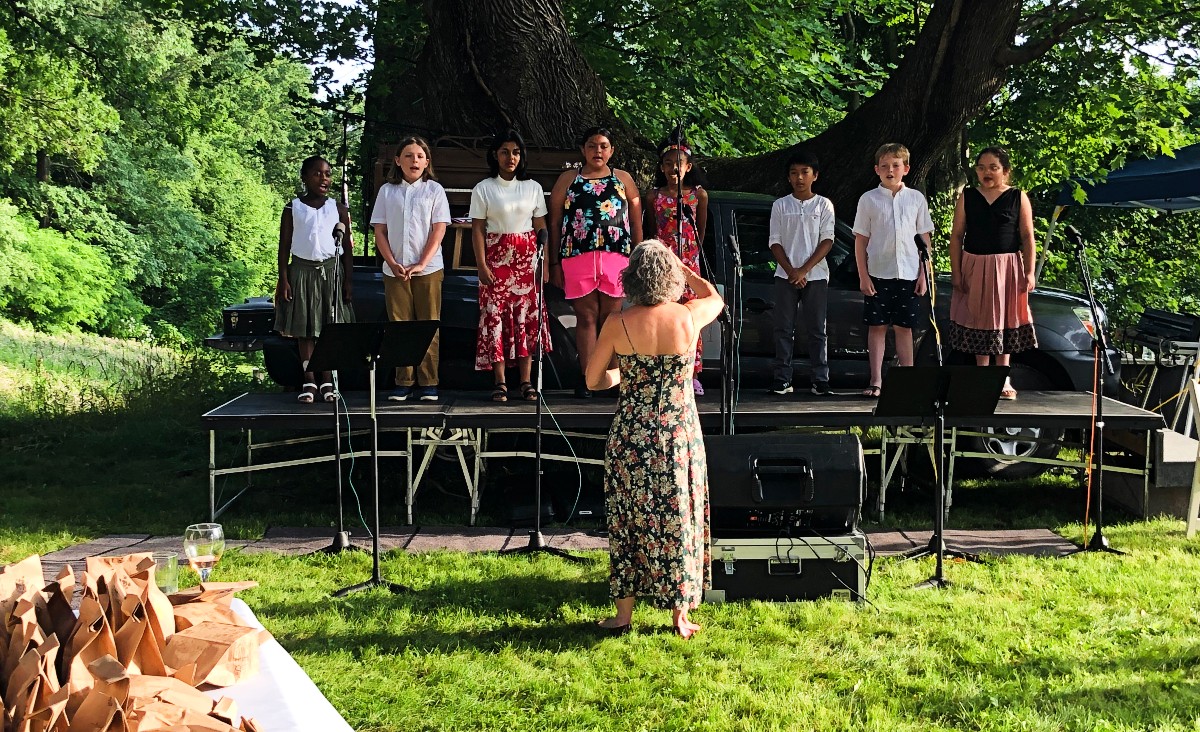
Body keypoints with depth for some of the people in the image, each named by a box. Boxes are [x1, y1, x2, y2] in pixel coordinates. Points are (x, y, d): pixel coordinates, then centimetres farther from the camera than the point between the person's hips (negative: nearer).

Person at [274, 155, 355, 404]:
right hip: (302, 271, 0)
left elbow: (347, 247, 5)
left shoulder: (338, 209, 5)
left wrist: (348, 280, 0)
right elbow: (284, 246, 2)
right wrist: (283, 280, -5)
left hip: (331, 271, 0)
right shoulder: (293, 209, 2)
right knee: (304, 329, 1)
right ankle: (309, 382, 7)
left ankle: (327, 381, 5)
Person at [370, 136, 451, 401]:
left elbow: (439, 230, -3)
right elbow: (379, 232, 6)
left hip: (428, 269, -1)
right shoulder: (387, 191, 8)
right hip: (395, 270, 2)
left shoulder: (434, 190, 4)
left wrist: (422, 264, -12)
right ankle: (403, 383, 9)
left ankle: (428, 383, 6)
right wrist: (392, 264, -7)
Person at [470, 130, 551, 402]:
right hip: (496, 258, -2)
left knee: (527, 315, -1)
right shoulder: (483, 189, 2)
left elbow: (540, 227, 9)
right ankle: (500, 382, 2)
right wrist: (482, 265, -8)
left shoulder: (533, 188, 8)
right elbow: (478, 229, -1)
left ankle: (526, 381, 4)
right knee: (495, 316, -4)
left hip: (527, 259, 2)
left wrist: (544, 261, 2)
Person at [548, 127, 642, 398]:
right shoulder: (568, 179, 12)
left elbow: (636, 224, 13)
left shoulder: (623, 179, 15)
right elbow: (555, 223, 9)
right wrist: (555, 263, 3)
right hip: (578, 255, -1)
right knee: (586, 317, -2)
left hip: (616, 256, 1)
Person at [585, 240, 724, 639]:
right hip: (679, 434, 0)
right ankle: (680, 616, 19)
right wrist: (679, 265, 21)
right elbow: (714, 296, 16)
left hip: (631, 435, 0)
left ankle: (624, 614, 20)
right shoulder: (689, 317, -9)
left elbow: (593, 380, 0)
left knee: (628, 520, 12)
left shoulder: (618, 324, -11)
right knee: (678, 520, 11)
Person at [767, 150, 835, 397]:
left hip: (816, 275, -1)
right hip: (786, 276, 1)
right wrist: (791, 271, -8)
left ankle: (820, 380, 2)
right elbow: (775, 242, 4)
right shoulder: (780, 206, 8)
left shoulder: (824, 205, 5)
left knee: (817, 329, 0)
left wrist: (804, 270, -11)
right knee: (784, 328, 0)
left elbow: (827, 240, -2)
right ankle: (782, 379, 4)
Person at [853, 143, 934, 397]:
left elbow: (925, 239, 8)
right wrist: (863, 275, -4)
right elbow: (860, 240, 3)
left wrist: (923, 274, 2)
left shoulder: (916, 198, 6)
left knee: (904, 327, 6)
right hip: (878, 273, -1)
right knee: (877, 326, 3)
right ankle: (876, 381, 8)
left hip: (908, 273, 1)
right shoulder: (869, 199, 2)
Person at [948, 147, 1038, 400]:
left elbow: (1027, 237, 0)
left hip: (1007, 267, -1)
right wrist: (956, 272, -3)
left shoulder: (1018, 197, 2)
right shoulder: (967, 197, 5)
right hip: (974, 267, 1)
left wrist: (1029, 272, -7)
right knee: (979, 320, 5)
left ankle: (1003, 379, 10)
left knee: (1004, 320, 3)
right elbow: (957, 236, 4)